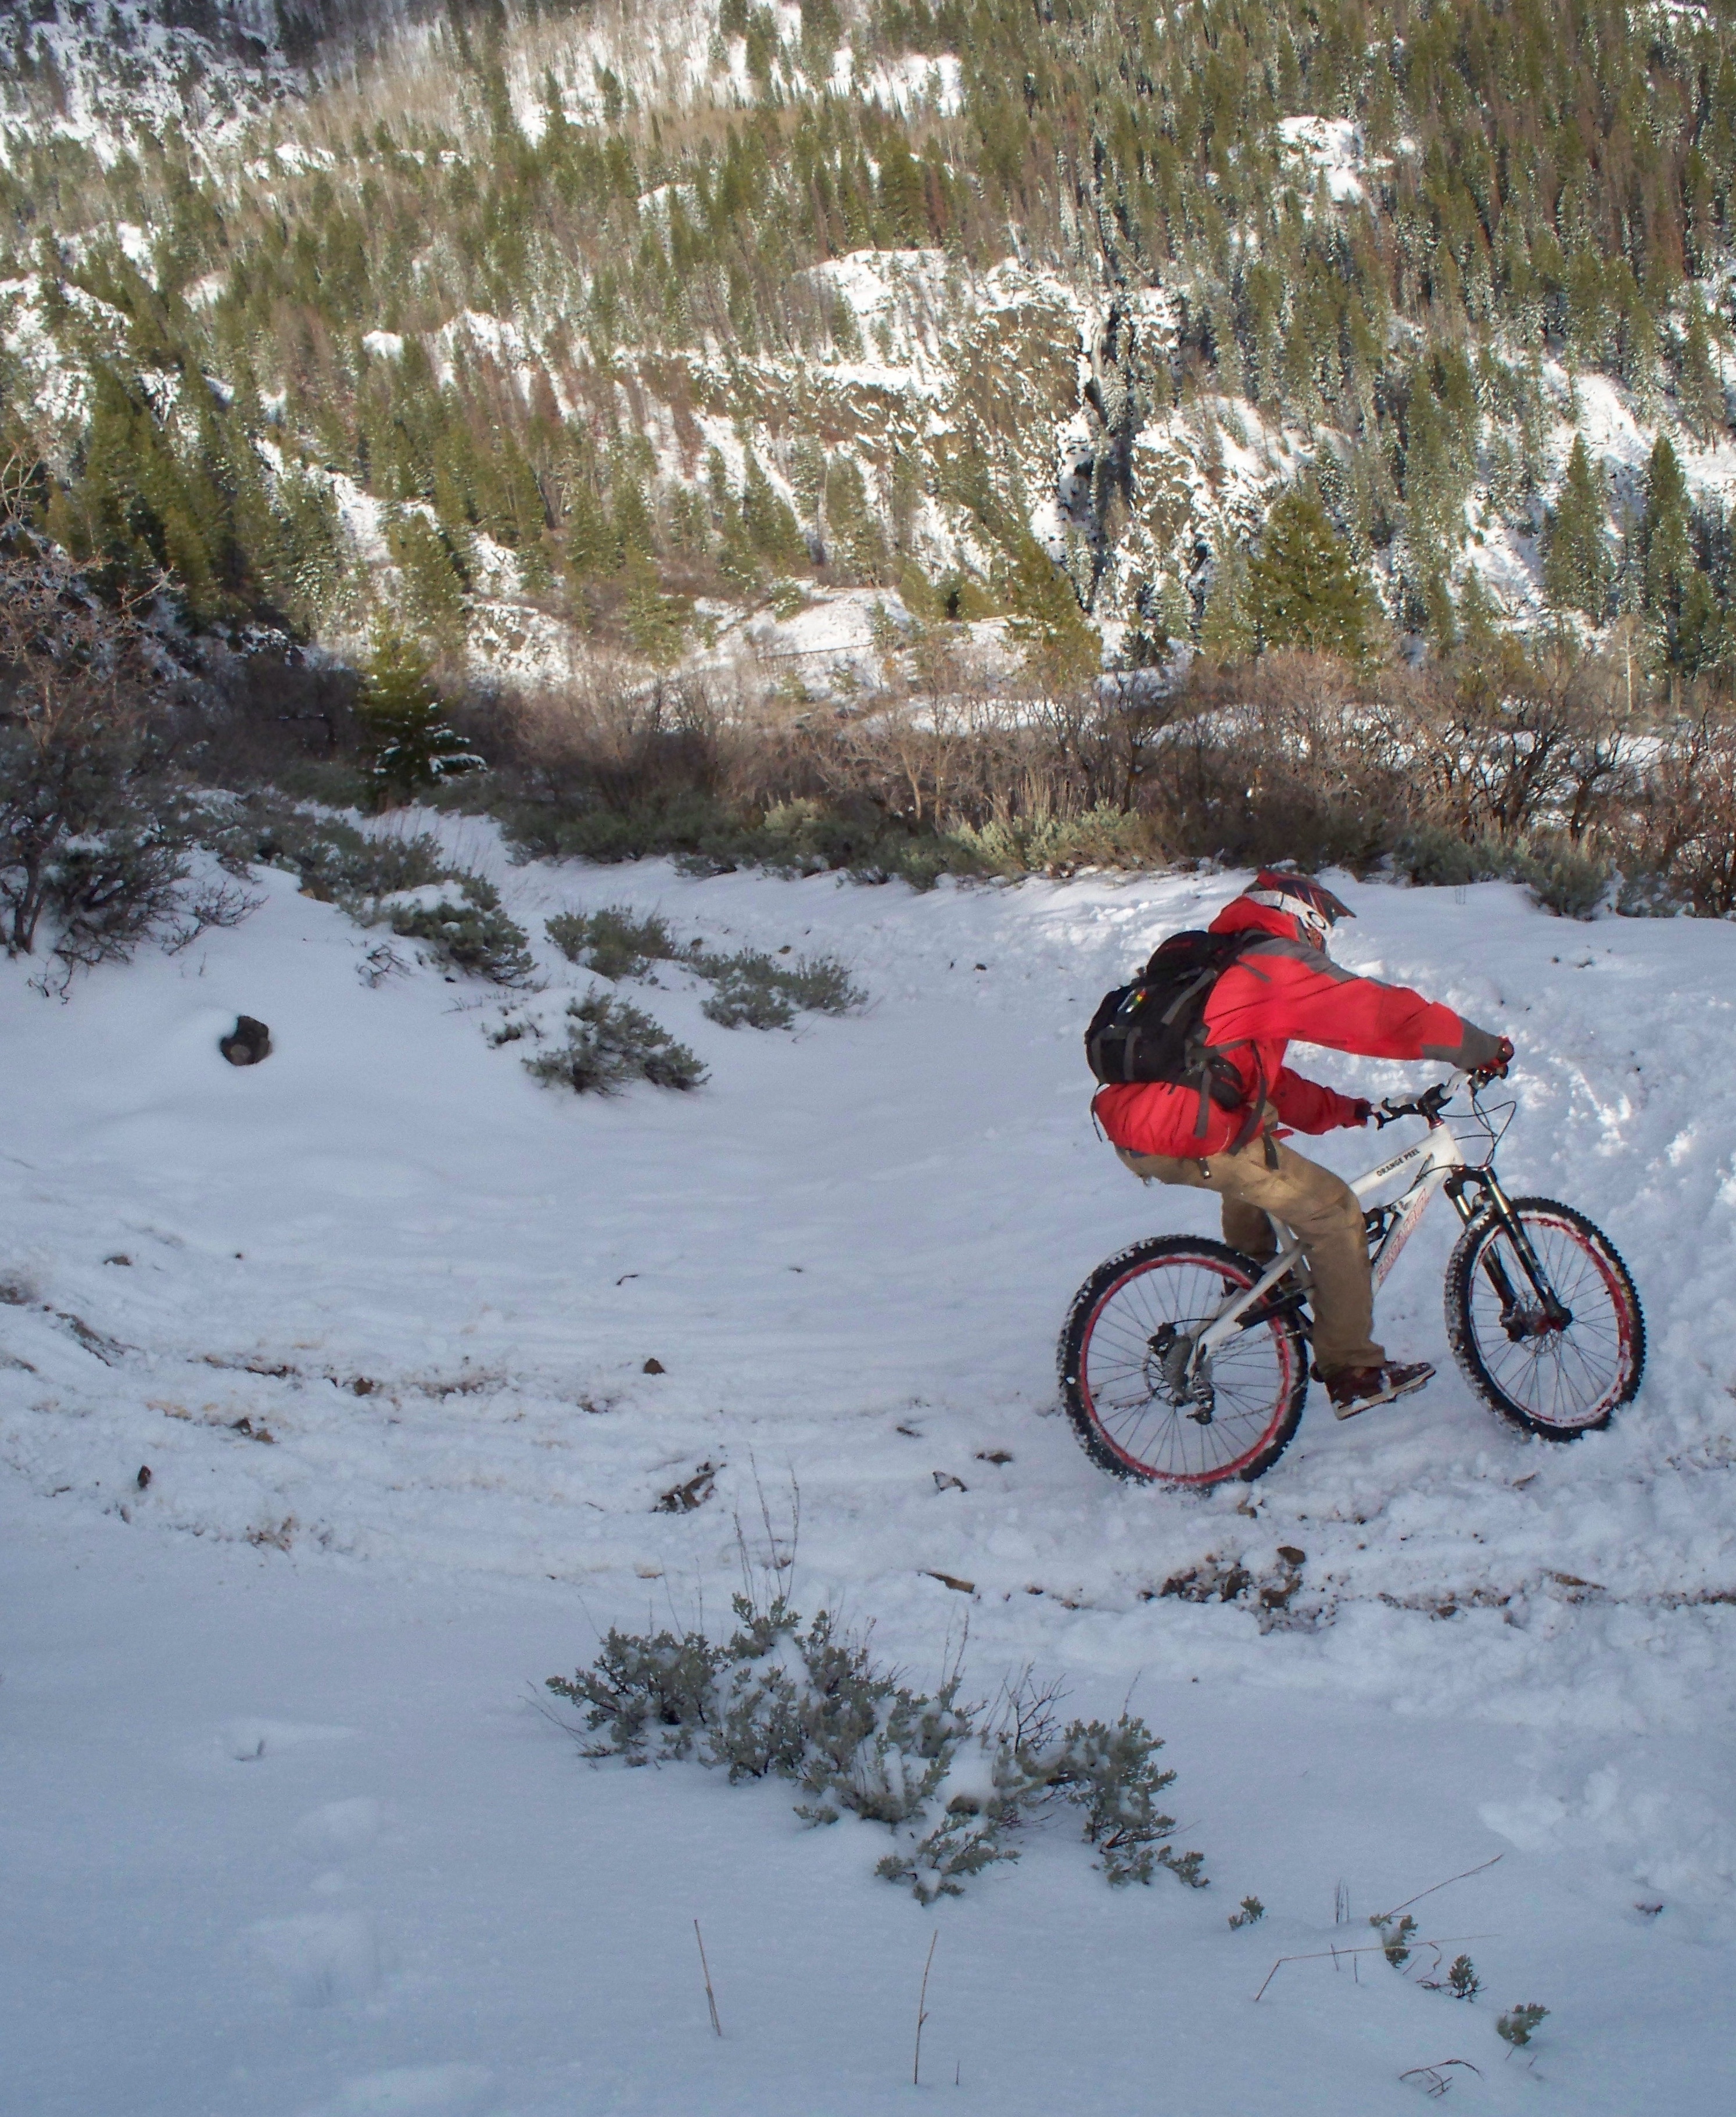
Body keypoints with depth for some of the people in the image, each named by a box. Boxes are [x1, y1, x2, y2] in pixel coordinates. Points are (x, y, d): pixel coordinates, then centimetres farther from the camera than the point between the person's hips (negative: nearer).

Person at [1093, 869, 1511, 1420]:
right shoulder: (1282, 966, 0)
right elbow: (1391, 1015, -3)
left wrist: (1341, 1109, 28)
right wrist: (1484, 1050, 8)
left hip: (1130, 1130, 9)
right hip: (1191, 1141, -9)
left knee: (1256, 1147, 36)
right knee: (1334, 1210, 3)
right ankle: (1353, 1373, 9)